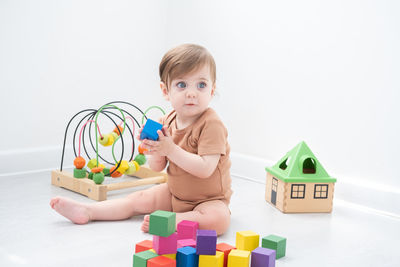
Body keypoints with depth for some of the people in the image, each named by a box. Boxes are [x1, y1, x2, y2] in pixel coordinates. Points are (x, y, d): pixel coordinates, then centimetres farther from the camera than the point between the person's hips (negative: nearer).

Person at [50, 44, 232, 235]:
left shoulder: (211, 125, -23)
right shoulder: (167, 122, -1)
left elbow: (205, 169, -33)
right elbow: (157, 167, 1)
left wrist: (170, 149, -34)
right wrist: (155, 151, -23)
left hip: (210, 199, -6)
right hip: (174, 193, 7)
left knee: (219, 219, -35)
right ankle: (86, 211, 10)